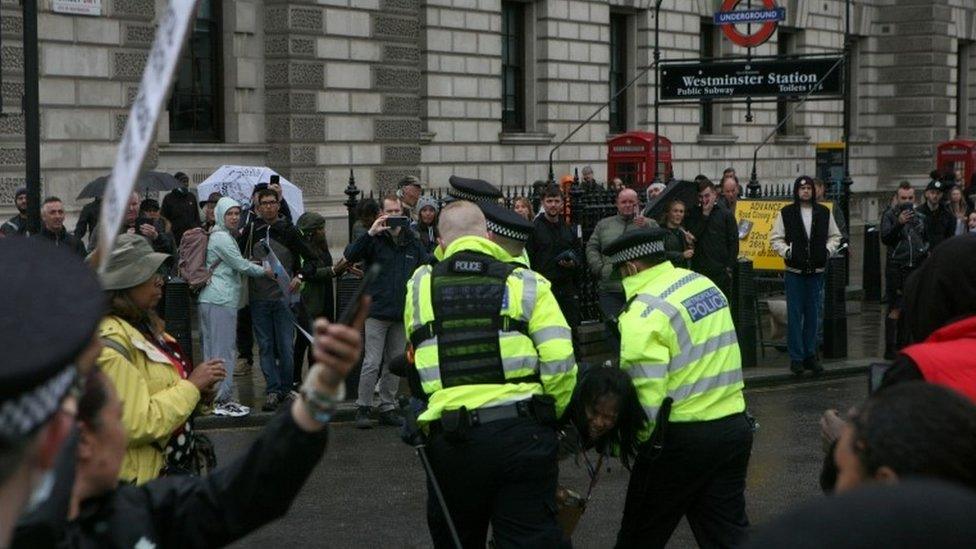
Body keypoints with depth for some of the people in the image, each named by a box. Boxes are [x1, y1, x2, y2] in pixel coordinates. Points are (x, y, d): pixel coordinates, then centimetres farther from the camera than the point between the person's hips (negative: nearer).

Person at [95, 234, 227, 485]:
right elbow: (136, 426, -27)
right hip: (140, 480, -9)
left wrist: (201, 390, 1)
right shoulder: (110, 343, -21)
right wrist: (192, 385, -18)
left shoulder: (144, 324, 9)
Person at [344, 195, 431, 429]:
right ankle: (363, 408, 1)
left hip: (402, 312, 5)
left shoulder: (413, 242, 11)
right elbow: (349, 255, -17)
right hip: (377, 311, -5)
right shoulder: (375, 240, -3)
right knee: (372, 363, -7)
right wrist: (370, 233, -25)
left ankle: (388, 407, 20)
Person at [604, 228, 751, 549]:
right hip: (735, 426, 7)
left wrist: (641, 437, -4)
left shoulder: (645, 311, -16)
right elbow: (704, 359, 11)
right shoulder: (705, 283, 8)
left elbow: (648, 393, -20)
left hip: (681, 438, -7)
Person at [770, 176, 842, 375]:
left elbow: (835, 236, 18)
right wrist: (786, 251, -12)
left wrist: (828, 249, 0)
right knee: (795, 315, -2)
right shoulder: (786, 213, 1)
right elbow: (775, 238, 3)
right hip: (794, 271, -3)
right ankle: (796, 358, 4)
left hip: (817, 271, 3)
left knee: (813, 315, 7)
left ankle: (810, 355, 16)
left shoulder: (824, 213, 8)